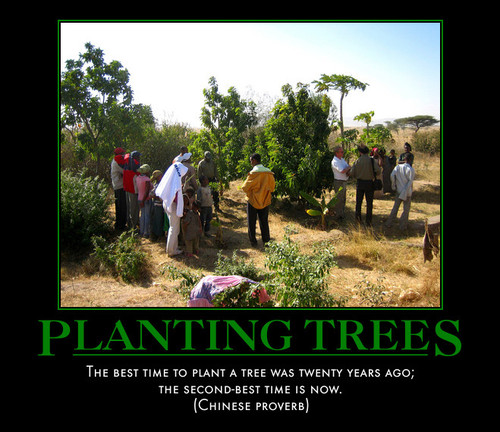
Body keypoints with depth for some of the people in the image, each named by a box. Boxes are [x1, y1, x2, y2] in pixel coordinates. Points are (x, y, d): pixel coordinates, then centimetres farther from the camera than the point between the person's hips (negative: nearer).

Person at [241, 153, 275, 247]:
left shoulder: (253, 173, -18)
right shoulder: (269, 173, -4)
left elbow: (245, 188, -12)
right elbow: (272, 188, 5)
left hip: (253, 201, -4)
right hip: (265, 201, 4)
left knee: (251, 222, 10)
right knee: (264, 222, 15)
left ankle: (253, 241, 15)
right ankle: (266, 241, 17)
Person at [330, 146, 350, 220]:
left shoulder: (342, 159, 12)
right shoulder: (335, 161, -18)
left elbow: (348, 168, 13)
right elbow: (342, 171, -27)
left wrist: (348, 171, -10)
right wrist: (348, 167, -8)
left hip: (344, 181, 9)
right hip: (338, 181, -9)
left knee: (343, 198, 18)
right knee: (339, 199, -2)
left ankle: (342, 213, 30)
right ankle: (339, 215, 6)